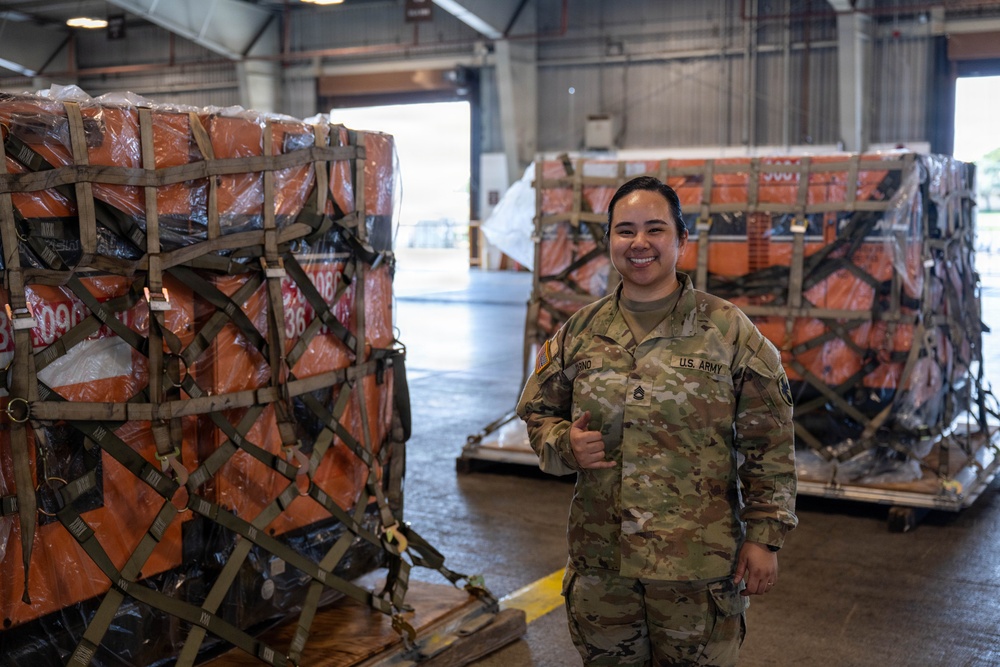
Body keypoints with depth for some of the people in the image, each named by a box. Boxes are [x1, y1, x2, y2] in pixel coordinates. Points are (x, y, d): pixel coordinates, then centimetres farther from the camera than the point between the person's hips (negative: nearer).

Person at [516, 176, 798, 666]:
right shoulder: (580, 332, 5)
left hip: (700, 567, -3)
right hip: (599, 563, 3)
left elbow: (769, 446, -3)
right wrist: (565, 444, -9)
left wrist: (764, 537, -6)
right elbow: (536, 411, 13)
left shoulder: (730, 331, -4)